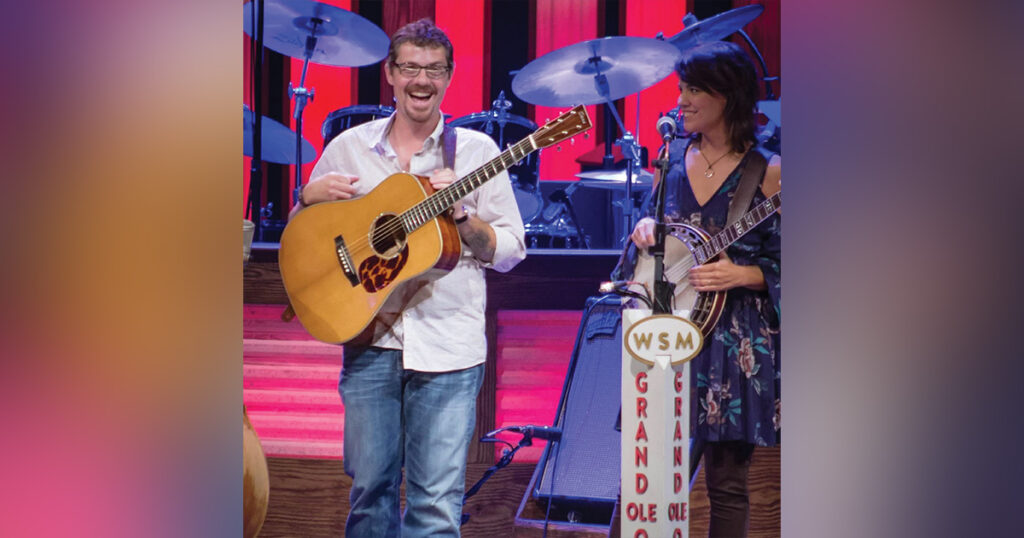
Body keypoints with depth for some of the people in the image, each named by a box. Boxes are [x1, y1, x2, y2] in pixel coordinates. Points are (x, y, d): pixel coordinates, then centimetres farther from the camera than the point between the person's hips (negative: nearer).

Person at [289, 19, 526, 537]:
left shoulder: (476, 151, 3)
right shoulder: (348, 148, 9)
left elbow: (510, 251, 2)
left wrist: (461, 213, -14)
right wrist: (310, 196, -4)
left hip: (448, 347, -2)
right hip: (370, 340, 2)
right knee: (370, 489, 9)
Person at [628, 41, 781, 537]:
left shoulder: (768, 172, -5)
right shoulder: (673, 155, 8)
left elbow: (779, 265, -3)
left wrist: (738, 275, -20)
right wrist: (645, 227, -3)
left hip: (735, 339, -4)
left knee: (726, 483, 4)